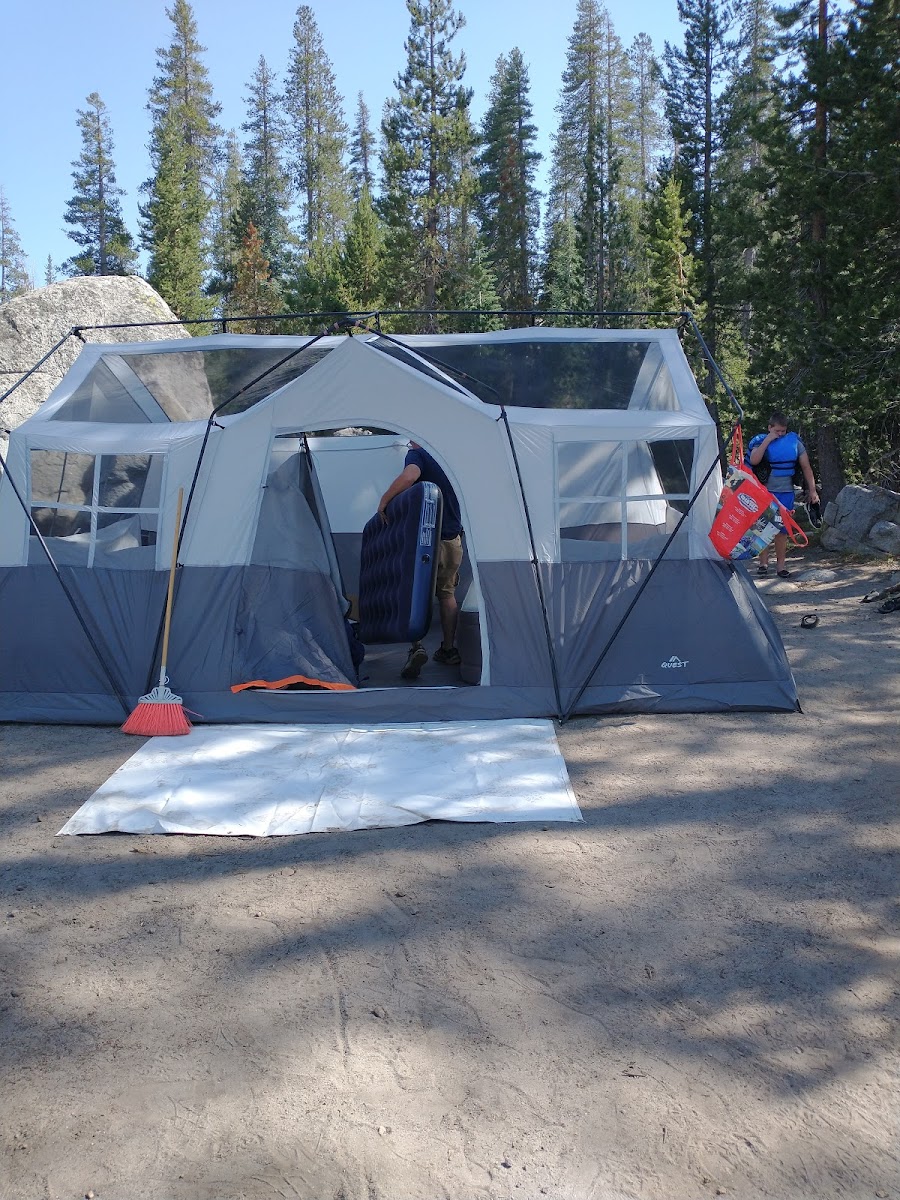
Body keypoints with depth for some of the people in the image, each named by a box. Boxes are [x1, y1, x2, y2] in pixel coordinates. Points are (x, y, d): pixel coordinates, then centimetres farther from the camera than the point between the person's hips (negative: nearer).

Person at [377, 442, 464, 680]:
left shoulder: (417, 454, -6)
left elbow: (409, 476, -28)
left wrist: (384, 501, -19)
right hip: (453, 538, 6)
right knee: (447, 593, 16)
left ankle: (416, 646, -17)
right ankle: (449, 650, 19)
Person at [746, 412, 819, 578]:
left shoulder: (794, 442, 5)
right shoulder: (761, 441, 0)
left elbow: (806, 467, 7)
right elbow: (754, 461, -19)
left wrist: (812, 490, 1)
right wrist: (768, 440, -17)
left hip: (786, 492, 1)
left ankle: (780, 563, 11)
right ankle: (763, 562, 8)